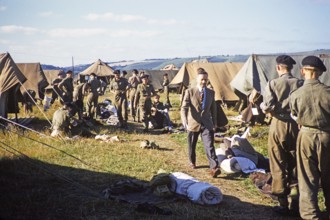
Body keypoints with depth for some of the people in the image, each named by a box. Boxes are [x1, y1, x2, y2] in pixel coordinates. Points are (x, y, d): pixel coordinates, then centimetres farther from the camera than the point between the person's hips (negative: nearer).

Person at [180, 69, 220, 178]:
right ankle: (192, 162, 40)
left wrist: (215, 123, 17)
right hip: (193, 123, -1)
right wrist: (185, 122, -29)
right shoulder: (189, 92, -7)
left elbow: (213, 108, 15)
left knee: (209, 146, -13)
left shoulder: (211, 92, 4)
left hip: (207, 124, 1)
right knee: (192, 146, 15)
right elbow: (184, 108, -14)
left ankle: (214, 168, -21)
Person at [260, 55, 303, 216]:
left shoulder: (273, 84, -7)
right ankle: (295, 204, 15)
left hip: (279, 124, -2)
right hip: (296, 126, 2)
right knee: (295, 166, 12)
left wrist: (262, 106, 7)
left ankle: (283, 204, 10)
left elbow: (267, 107, -14)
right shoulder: (299, 83, -2)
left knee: (279, 166, 7)